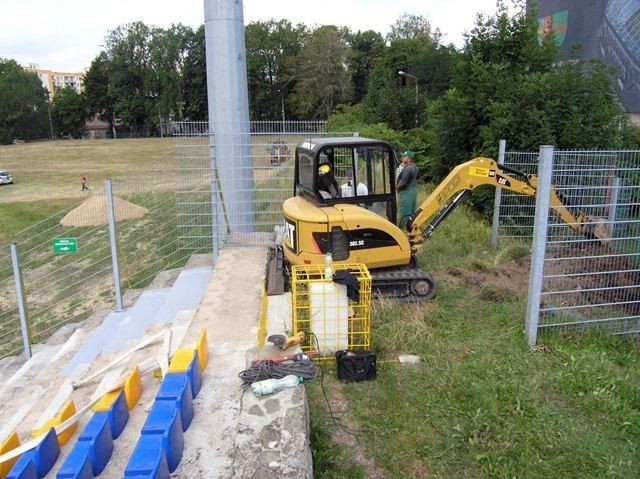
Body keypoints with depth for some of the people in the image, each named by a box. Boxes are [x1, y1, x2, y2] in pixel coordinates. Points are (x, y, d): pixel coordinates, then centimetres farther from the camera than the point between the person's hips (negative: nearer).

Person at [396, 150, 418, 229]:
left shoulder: (407, 168, -22)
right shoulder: (414, 167, 9)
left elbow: (403, 182, -26)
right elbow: (416, 178, 21)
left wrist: (396, 187, -10)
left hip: (406, 192, -10)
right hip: (413, 190, 10)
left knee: (404, 212, -4)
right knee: (412, 211, 15)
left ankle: (401, 228, 1)